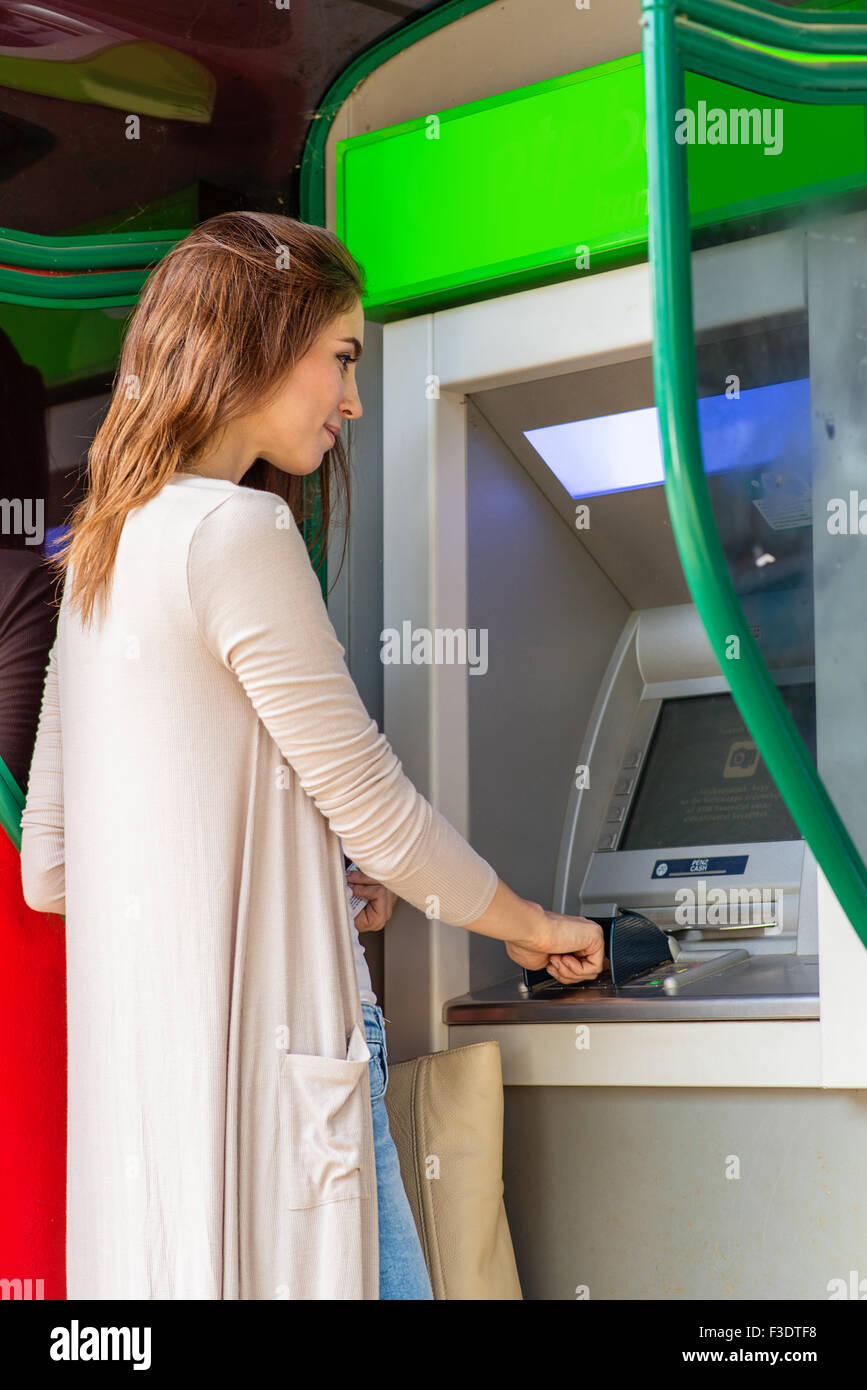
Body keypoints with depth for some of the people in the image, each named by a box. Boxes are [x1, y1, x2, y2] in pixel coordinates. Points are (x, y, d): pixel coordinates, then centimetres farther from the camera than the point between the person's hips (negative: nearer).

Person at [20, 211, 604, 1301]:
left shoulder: (99, 554, 16)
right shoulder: (237, 531, -10)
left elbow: (46, 869, 17)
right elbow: (373, 807, -8)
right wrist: (530, 926, 9)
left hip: (131, 1052, 9)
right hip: (261, 1045, -9)